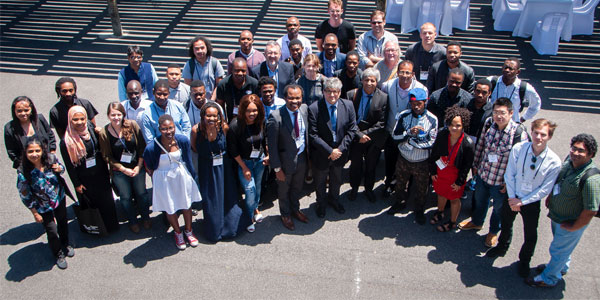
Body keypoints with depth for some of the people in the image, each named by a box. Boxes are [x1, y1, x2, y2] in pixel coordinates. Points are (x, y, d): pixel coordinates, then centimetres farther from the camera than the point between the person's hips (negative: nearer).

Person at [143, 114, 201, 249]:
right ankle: (178, 232, 46)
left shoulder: (183, 140, -19)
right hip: (163, 180, -2)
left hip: (182, 176, 2)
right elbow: (149, 168, -8)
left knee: (187, 204, 20)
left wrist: (192, 176, 6)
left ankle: (188, 231, 47)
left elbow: (187, 160, -2)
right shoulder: (152, 147, -28)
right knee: (170, 208, 17)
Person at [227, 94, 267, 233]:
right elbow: (233, 151, -17)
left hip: (259, 160, 4)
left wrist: (268, 155, 5)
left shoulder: (261, 122, -13)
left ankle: (255, 208, 50)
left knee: (257, 186, 21)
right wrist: (244, 168, -12)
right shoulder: (235, 126, -26)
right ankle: (249, 218, 20)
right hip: (244, 162, -4)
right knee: (250, 189, -6)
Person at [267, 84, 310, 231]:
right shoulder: (276, 117, -27)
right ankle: (285, 215, 47)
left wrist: (308, 155, 8)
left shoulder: (304, 109, -9)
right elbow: (272, 145, -20)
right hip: (286, 160, -5)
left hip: (302, 158, 5)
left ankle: (295, 209, 55)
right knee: (284, 190, 21)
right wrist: (277, 168, -16)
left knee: (297, 187, 28)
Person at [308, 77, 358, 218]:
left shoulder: (348, 105, -11)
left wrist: (340, 149, -14)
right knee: (320, 182, 22)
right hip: (321, 155, -3)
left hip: (340, 152, 3)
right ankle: (321, 203, 49)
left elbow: (352, 130, -6)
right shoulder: (314, 109, -23)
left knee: (336, 180, 27)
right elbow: (313, 136, -22)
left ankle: (334, 199, 56)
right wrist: (330, 151, -22)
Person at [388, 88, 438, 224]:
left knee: (421, 189, 16)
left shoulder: (432, 119, -15)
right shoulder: (403, 116, -10)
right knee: (400, 184, 24)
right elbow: (395, 137, -12)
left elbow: (431, 143, -15)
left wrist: (409, 140, -19)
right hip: (403, 159, 2)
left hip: (421, 163, -2)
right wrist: (409, 132, -29)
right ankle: (400, 203, 51)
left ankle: (419, 210, 41)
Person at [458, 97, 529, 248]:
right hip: (482, 174, 4)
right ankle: (476, 222, 58)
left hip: (501, 181, -4)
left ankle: (493, 232, 49)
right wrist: (475, 165, 10)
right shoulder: (488, 123, -13)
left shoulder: (519, 133, -27)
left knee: (498, 208, 22)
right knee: (480, 200, 29)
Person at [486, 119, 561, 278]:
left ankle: (524, 261, 45)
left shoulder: (554, 162, -21)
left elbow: (545, 189, -14)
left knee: (530, 235, 16)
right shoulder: (518, 149, -19)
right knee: (505, 224, 25)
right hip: (512, 197, 2)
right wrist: (512, 198, -13)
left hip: (532, 202, -1)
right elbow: (509, 174, -10)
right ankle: (502, 247, 56)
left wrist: (522, 201, -16)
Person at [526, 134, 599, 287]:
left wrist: (574, 227, -20)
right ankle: (562, 268, 57)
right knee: (563, 246, 31)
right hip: (557, 216, 7)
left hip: (571, 223, -7)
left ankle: (548, 278, 37)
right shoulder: (569, 161, -11)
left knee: (558, 250, 14)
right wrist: (550, 196, 11)